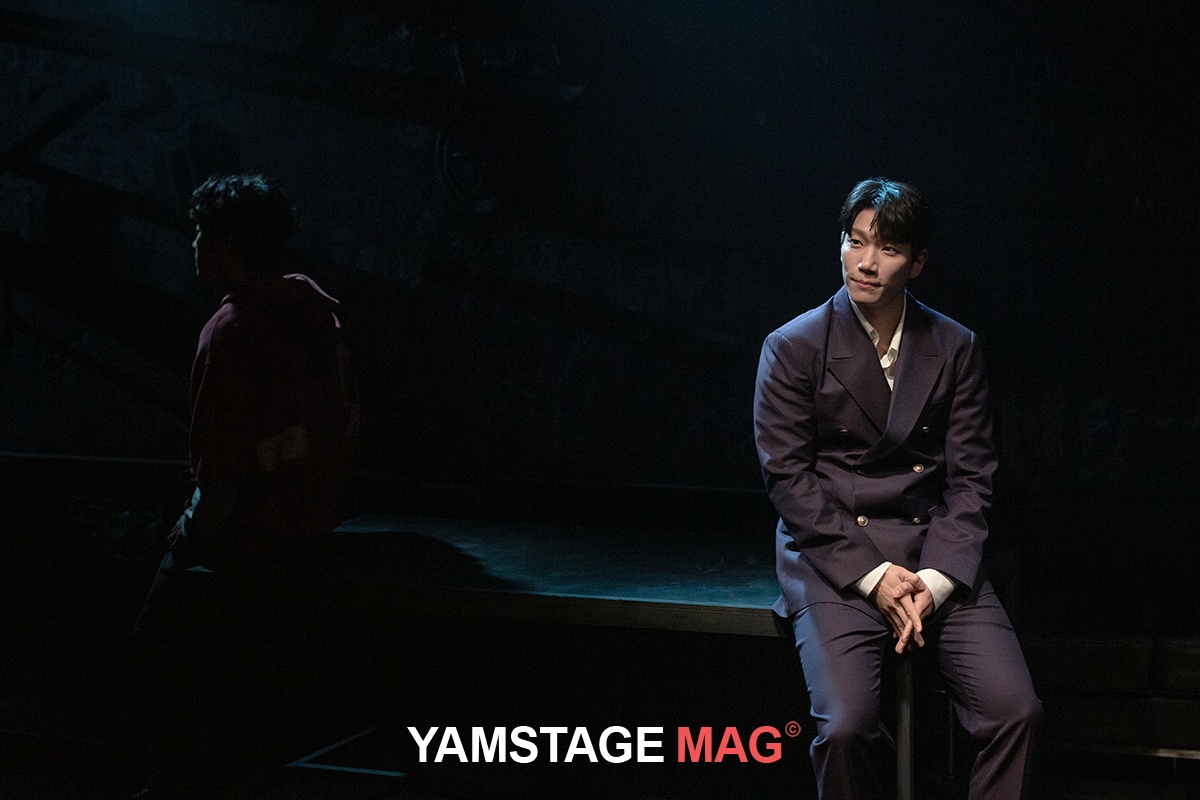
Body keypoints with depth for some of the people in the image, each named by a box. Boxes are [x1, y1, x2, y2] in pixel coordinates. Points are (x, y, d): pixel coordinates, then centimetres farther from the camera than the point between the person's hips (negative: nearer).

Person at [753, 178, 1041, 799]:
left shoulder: (955, 347, 8)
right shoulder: (792, 347, 0)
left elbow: (970, 476, 6)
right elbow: (788, 477, -5)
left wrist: (935, 579, -10)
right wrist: (873, 576, -13)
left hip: (935, 555, 3)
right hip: (835, 555, -3)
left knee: (1017, 712, -17)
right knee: (846, 727, -24)